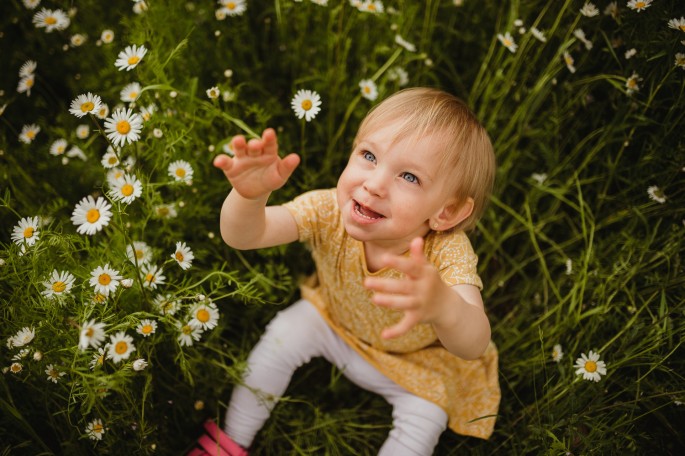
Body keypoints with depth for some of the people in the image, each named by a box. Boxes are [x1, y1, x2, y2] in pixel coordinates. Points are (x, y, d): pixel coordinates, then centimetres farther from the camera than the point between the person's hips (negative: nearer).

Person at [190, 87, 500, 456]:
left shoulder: (449, 253, -40)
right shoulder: (329, 212, -32)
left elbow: (474, 346, -54)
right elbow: (242, 236, -38)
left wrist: (443, 306, -79)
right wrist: (249, 196, -63)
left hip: (416, 359, -2)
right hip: (334, 317, 2)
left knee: (425, 420, -18)